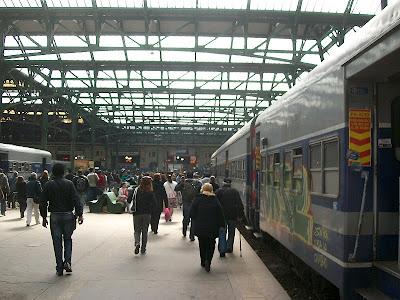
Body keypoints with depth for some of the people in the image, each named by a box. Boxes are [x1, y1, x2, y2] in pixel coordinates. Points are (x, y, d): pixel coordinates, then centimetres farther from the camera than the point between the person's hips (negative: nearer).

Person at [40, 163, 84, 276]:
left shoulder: (49, 185, 0)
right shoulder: (69, 184, -4)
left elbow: (43, 203, 2)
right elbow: (76, 200, -9)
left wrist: (44, 217, 10)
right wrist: (80, 214, -6)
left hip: (54, 216, 1)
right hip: (68, 215, 0)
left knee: (57, 242, 7)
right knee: (67, 239, 16)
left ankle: (59, 268, 10)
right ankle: (67, 261, -2)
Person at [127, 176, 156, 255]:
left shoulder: (136, 190, -6)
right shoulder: (151, 193, -7)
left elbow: (129, 200, -6)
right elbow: (154, 204, -10)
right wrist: (150, 210, 6)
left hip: (137, 213, 0)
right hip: (147, 214, 1)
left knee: (137, 230, 10)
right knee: (145, 231, 12)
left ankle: (137, 243, -17)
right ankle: (143, 249, 15)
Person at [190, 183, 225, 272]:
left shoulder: (198, 199, -5)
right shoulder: (215, 200, -5)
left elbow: (192, 213, -3)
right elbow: (220, 214, -3)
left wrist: (195, 221, 13)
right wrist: (222, 225, 5)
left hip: (199, 227, 1)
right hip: (212, 228, -1)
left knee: (202, 245, 16)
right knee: (211, 245, 10)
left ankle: (203, 262, 22)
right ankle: (208, 260, -9)